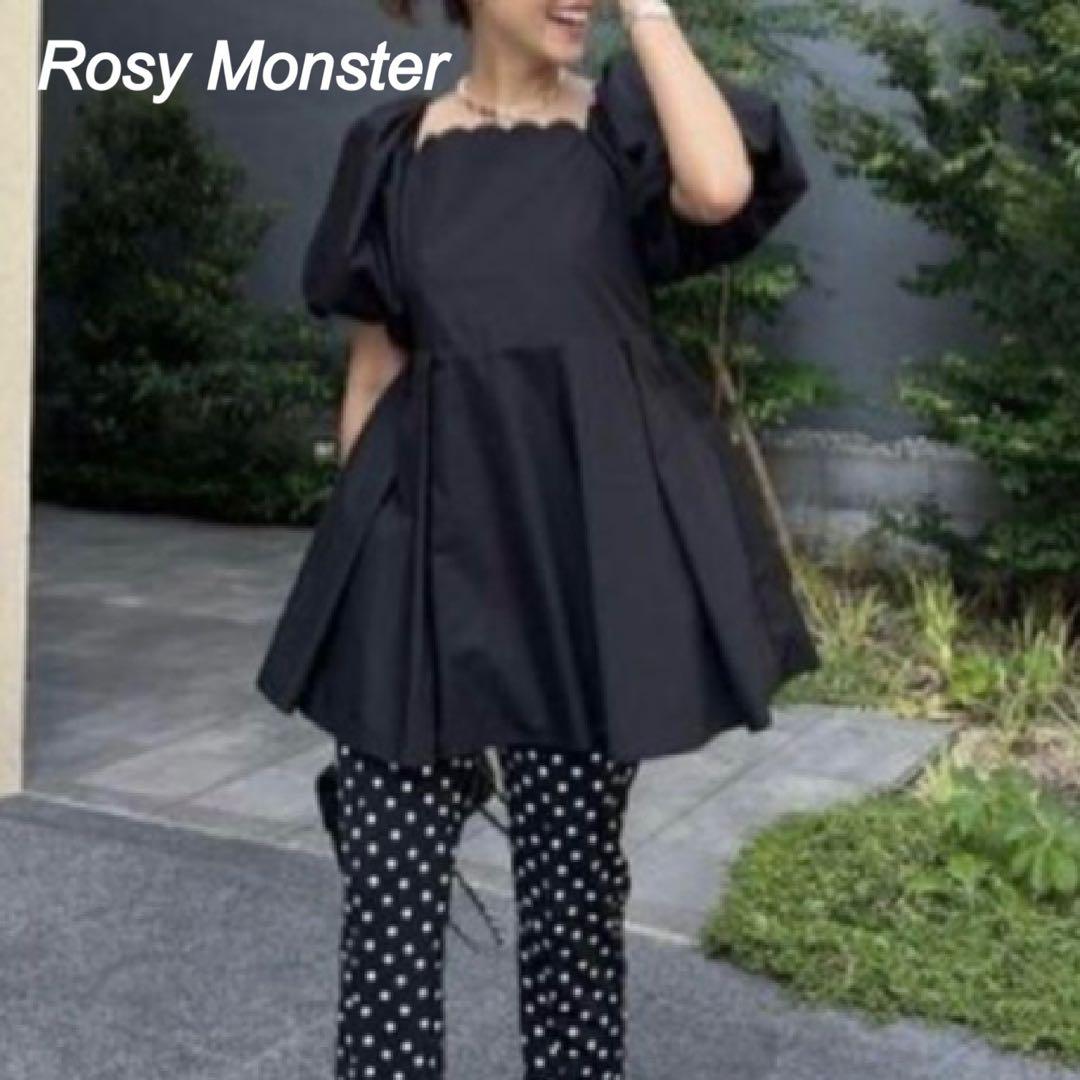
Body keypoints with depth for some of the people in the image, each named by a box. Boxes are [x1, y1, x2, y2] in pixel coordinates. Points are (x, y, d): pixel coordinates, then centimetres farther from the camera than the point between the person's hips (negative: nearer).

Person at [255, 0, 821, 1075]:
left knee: (572, 878, 9)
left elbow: (723, 187, -20)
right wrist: (354, 546, 9)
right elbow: (373, 364, 11)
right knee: (388, 890, 1)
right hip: (427, 536, 1)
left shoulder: (623, 127, 4)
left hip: (584, 534, -1)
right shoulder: (394, 148, 8)